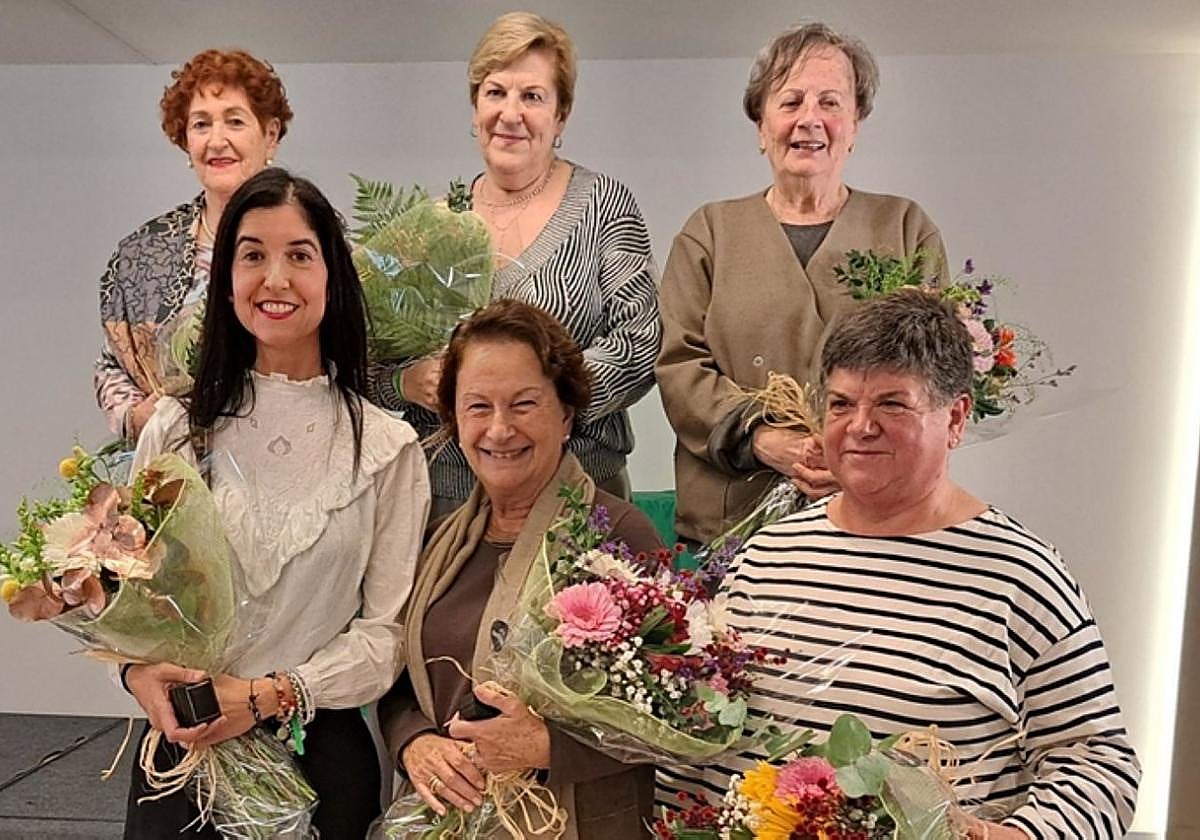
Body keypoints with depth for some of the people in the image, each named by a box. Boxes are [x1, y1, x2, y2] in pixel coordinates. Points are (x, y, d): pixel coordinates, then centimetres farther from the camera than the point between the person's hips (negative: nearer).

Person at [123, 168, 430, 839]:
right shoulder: (175, 431, 0)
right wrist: (140, 669, -15)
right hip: (183, 746, 1)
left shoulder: (388, 449, -5)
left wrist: (274, 695, -18)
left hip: (321, 754, -1)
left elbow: (389, 628, -6)